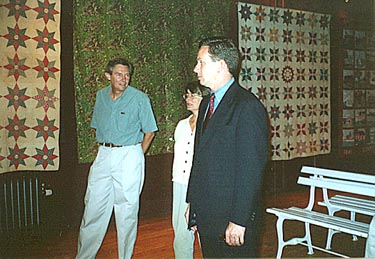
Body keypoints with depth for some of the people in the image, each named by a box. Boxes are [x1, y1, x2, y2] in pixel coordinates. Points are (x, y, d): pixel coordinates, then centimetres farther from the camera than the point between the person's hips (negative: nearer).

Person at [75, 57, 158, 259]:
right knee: (93, 208, 6)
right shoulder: (101, 96, 9)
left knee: (127, 210, 3)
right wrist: (105, 148, 13)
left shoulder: (140, 98, -6)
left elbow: (149, 132, 0)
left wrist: (136, 157, 1)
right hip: (104, 155, 4)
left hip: (129, 154, -4)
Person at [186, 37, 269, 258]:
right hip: (206, 217, 8)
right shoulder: (207, 103, 13)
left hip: (232, 221, -8)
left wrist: (239, 221, -19)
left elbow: (252, 169, -18)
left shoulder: (247, 106, -15)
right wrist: (192, 204, 15)